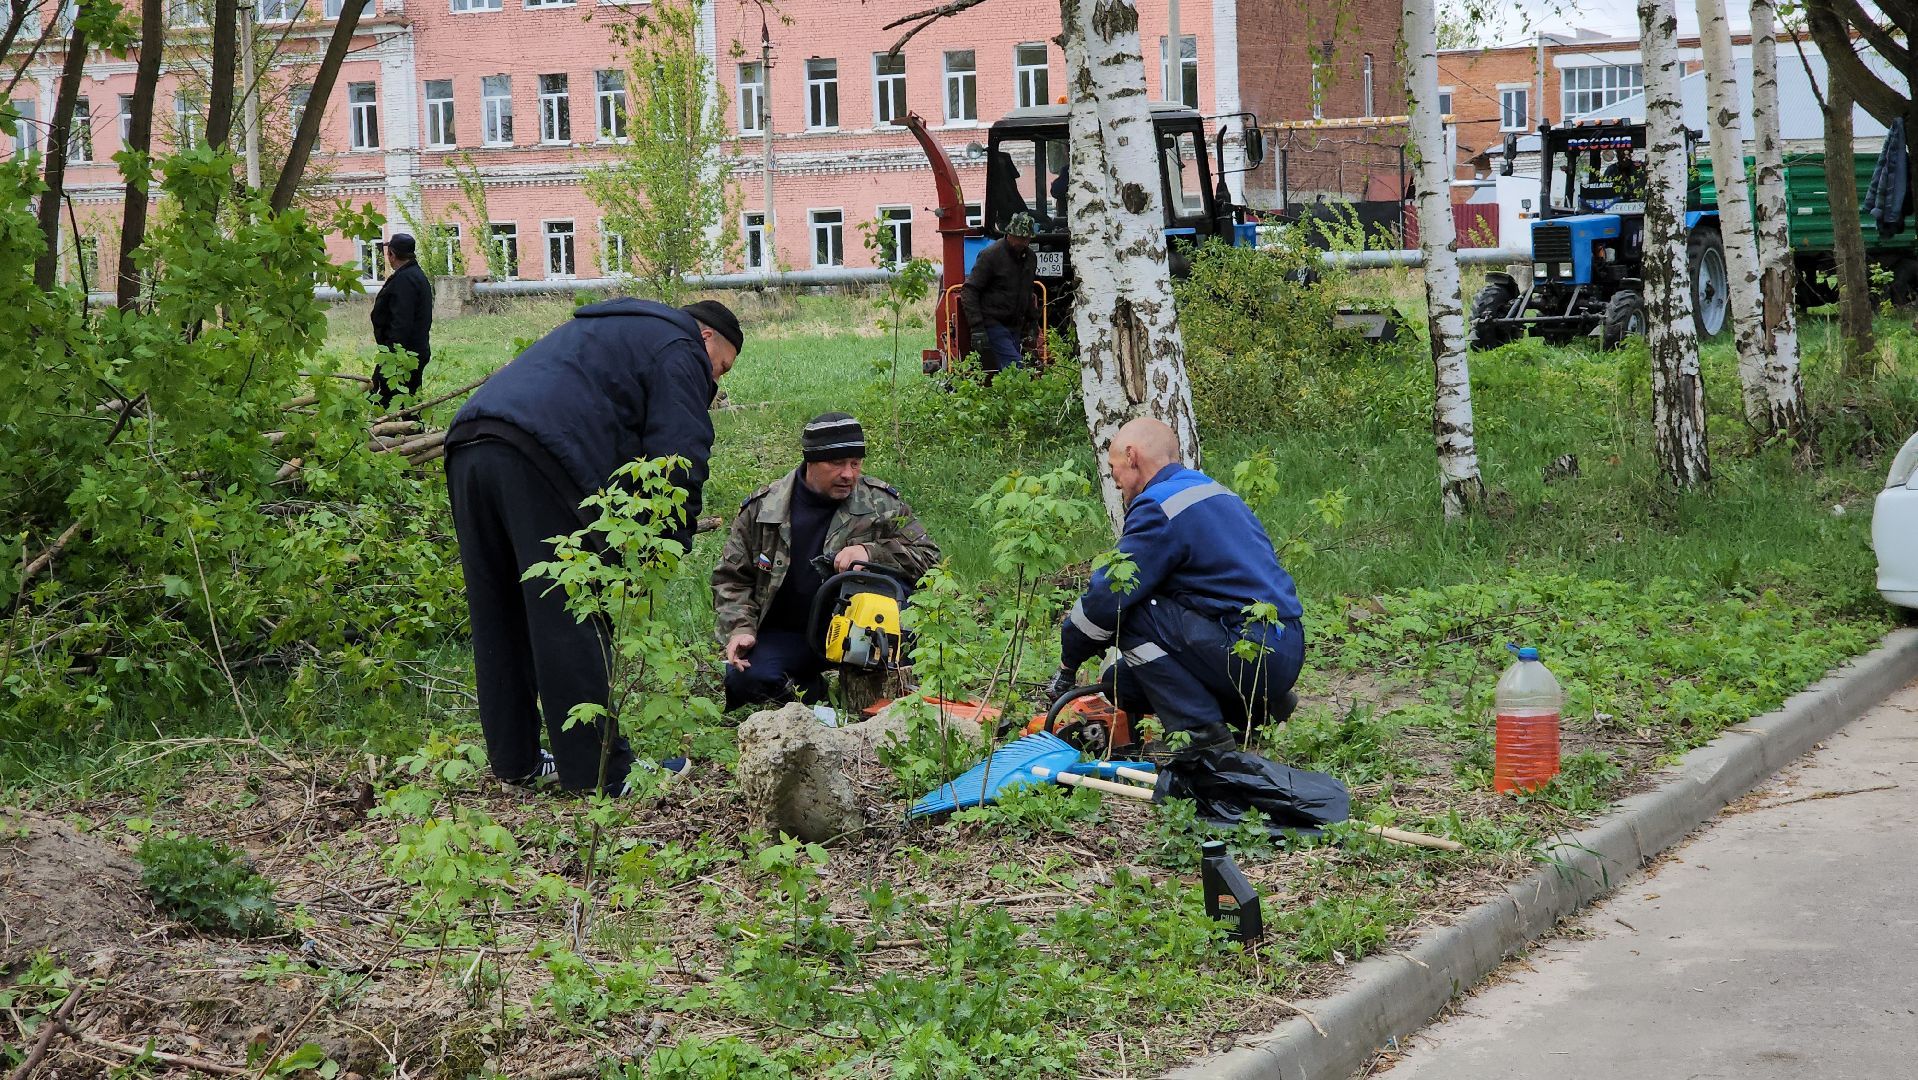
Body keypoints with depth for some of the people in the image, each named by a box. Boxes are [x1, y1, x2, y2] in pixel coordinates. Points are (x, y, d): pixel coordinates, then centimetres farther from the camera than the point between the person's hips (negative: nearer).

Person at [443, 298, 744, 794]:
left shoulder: (606, 329, 38)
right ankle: (598, 772, -2)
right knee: (569, 623, -5)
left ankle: (514, 760, 21)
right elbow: (678, 455, -2)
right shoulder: (679, 349, 10)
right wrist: (675, 540, 3)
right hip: (535, 459, -9)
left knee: (499, 623, 14)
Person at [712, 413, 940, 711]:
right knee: (745, 678, -28)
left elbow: (928, 555, -8)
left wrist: (870, 552, -24)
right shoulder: (761, 508, -3)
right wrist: (740, 629, -12)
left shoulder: (882, 504, -4)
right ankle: (820, 694, -2)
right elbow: (731, 577, 5)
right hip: (784, 635, 1)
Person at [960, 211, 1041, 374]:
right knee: (1015, 366, -20)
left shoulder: (1029, 257, 11)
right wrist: (977, 328, -19)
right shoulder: (991, 255, -12)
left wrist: (1033, 323, 23)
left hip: (1015, 327, 7)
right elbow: (969, 291, -12)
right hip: (993, 323, -7)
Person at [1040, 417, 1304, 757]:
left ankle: (1199, 729, -9)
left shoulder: (1159, 508, -11)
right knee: (1122, 680, 12)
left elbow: (1107, 596, -13)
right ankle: (1257, 706, 14)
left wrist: (1068, 663, 2)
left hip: (1250, 653, -9)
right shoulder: (1215, 492, 19)